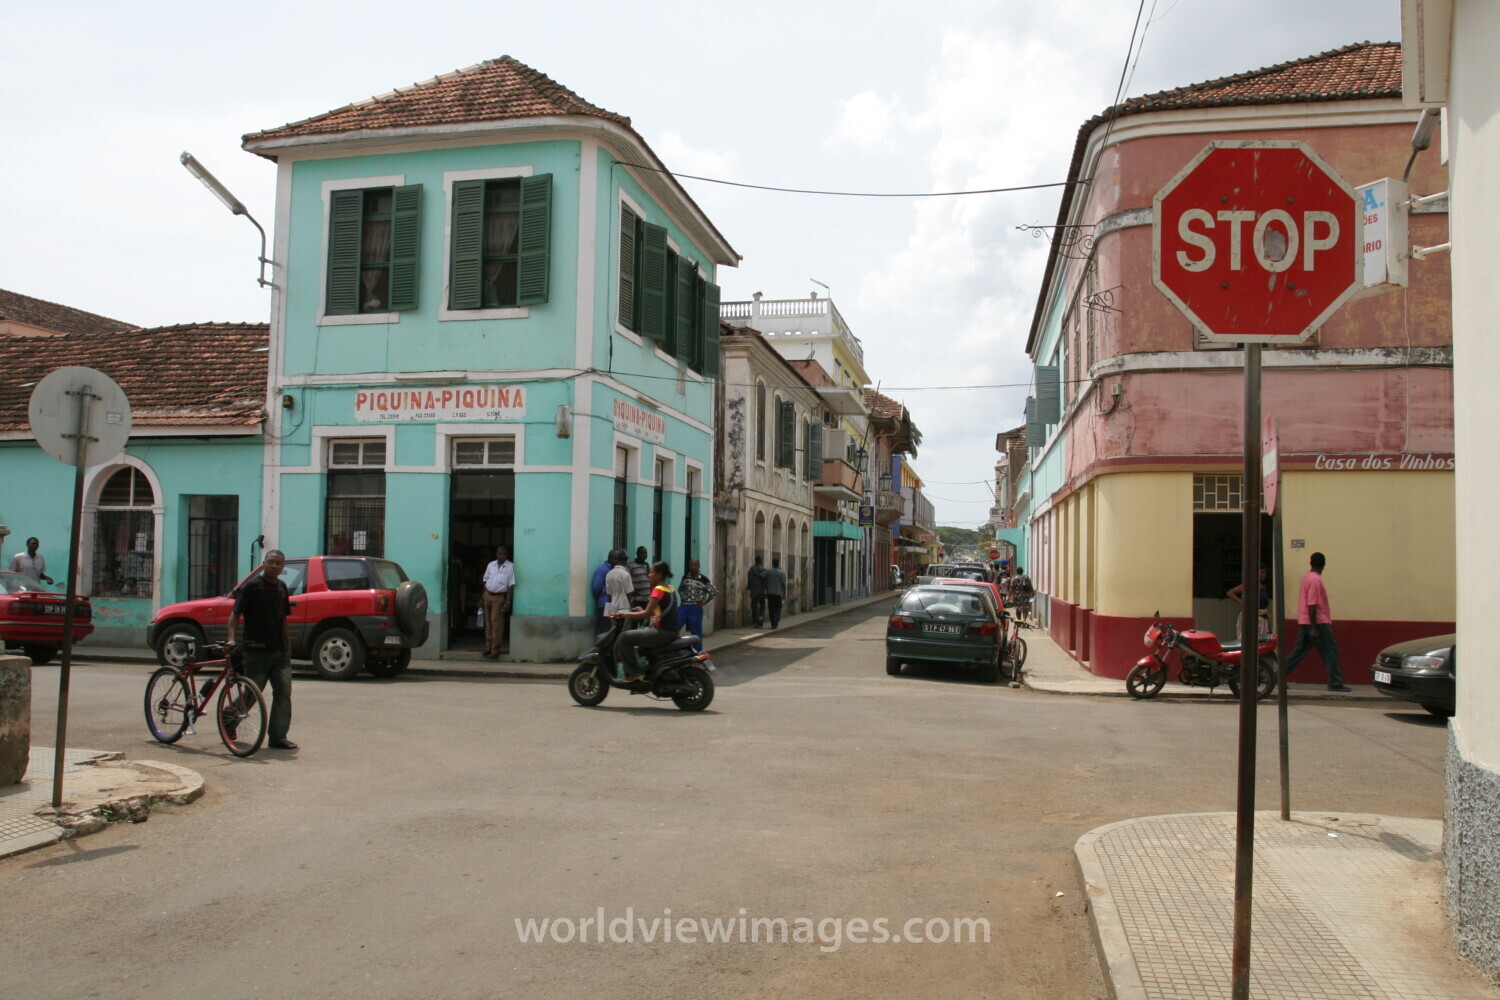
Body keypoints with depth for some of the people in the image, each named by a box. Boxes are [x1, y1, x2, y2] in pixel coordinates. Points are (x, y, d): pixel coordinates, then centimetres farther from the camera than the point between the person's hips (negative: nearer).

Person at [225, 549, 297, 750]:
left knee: (283, 692, -1)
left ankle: (279, 737, 3)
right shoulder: (252, 585, -6)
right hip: (256, 651, -6)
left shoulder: (281, 587, 13)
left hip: (279, 651, 6)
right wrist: (231, 638, -21)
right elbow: (236, 614, -8)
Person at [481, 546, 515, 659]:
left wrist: (507, 602, -14)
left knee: (496, 624, -5)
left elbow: (511, 585, -10)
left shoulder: (510, 567, -8)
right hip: (488, 595, 5)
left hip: (499, 597, -5)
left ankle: (495, 650, -1)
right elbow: (486, 581, 13)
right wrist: (484, 596, 9)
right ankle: (488, 647, 21)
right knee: (488, 623, 11)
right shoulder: (490, 565, 6)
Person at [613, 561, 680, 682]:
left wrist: (625, 614, -10)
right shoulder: (669, 588, 13)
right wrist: (642, 610, 17)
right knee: (636, 633, 27)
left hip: (663, 632, -10)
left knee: (625, 637, -10)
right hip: (672, 630, 10)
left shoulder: (658, 590, -15)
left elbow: (647, 614, -19)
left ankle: (634, 672, -7)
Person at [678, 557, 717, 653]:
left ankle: (697, 653, 13)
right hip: (684, 607, 4)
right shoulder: (685, 577, 6)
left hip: (695, 609, -4)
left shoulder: (703, 579, -7)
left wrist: (704, 602, -6)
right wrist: (682, 599, 8)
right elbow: (680, 589, 23)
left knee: (696, 633, 3)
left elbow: (715, 592, -3)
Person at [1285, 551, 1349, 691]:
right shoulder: (1316, 580, -16)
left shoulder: (1306, 577, 12)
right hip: (1318, 622, -9)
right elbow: (1312, 605, -21)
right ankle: (1335, 683, 2)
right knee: (1331, 652, -1)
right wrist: (1314, 628, -22)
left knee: (1299, 651, 9)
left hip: (1304, 622, 9)